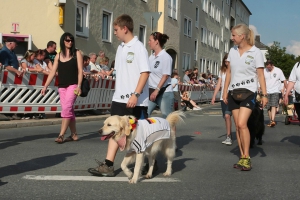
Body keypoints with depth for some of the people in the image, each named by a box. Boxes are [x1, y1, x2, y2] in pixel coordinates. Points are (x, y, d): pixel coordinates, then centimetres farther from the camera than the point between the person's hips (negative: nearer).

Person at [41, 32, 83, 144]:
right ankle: (74, 135, 14)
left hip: (73, 85, -4)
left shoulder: (77, 53, 3)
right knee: (69, 110, 6)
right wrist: (45, 86, 5)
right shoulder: (58, 56, 12)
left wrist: (79, 86, -12)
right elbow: (53, 72, 11)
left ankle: (61, 135, -17)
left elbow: (80, 71, -2)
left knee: (66, 108, -16)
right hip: (62, 86, 4)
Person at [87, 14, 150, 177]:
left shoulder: (138, 48, -12)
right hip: (119, 98, 7)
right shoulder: (120, 48, 12)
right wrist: (118, 92, 18)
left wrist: (136, 94, -24)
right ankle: (108, 165, 3)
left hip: (136, 100, -7)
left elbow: (145, 72, -17)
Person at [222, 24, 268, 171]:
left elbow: (260, 75, -5)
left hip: (248, 92, -5)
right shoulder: (232, 51, 9)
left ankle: (246, 158, -9)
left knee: (242, 123, -18)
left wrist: (264, 94, -11)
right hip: (234, 92, 5)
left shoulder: (256, 52, -5)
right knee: (237, 125, 4)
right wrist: (225, 91, 10)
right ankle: (242, 157, 11)